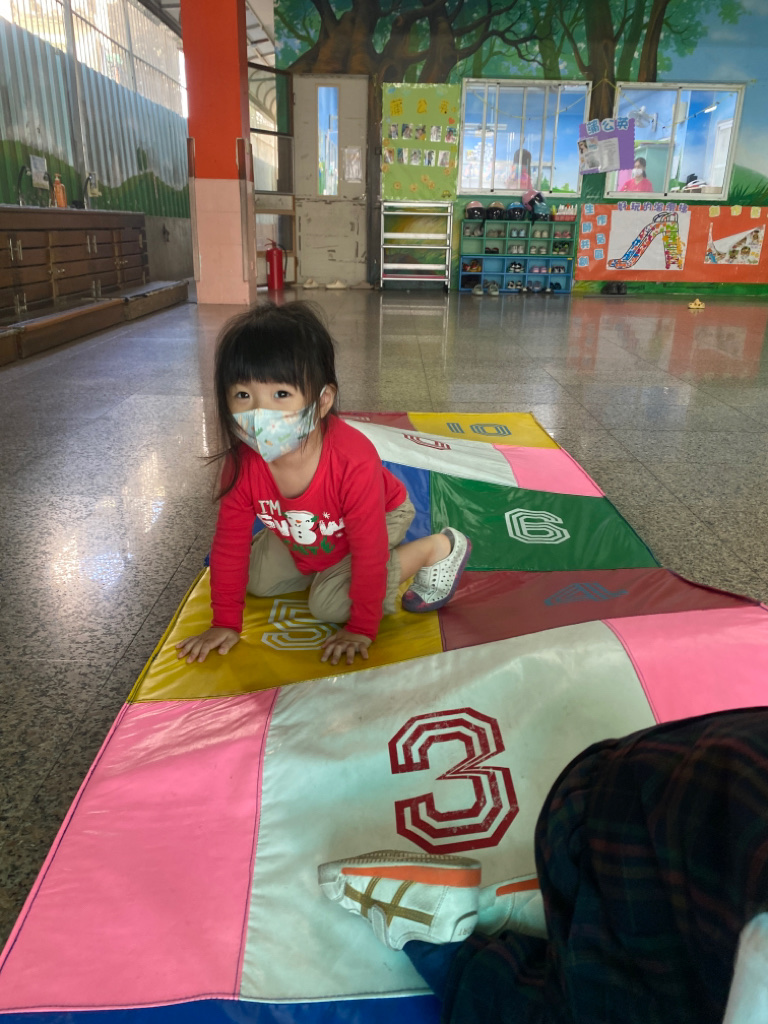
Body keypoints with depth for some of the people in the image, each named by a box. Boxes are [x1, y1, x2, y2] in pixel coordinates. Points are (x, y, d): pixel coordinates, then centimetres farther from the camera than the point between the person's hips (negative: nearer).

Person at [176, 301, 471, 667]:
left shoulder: (355, 460, -43)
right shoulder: (242, 462, -28)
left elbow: (370, 550, -33)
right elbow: (229, 542, -16)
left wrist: (361, 628, -24)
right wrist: (225, 623, -12)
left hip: (381, 518, -5)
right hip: (303, 532, 5)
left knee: (330, 603, -18)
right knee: (257, 580, 1)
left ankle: (438, 548, -6)